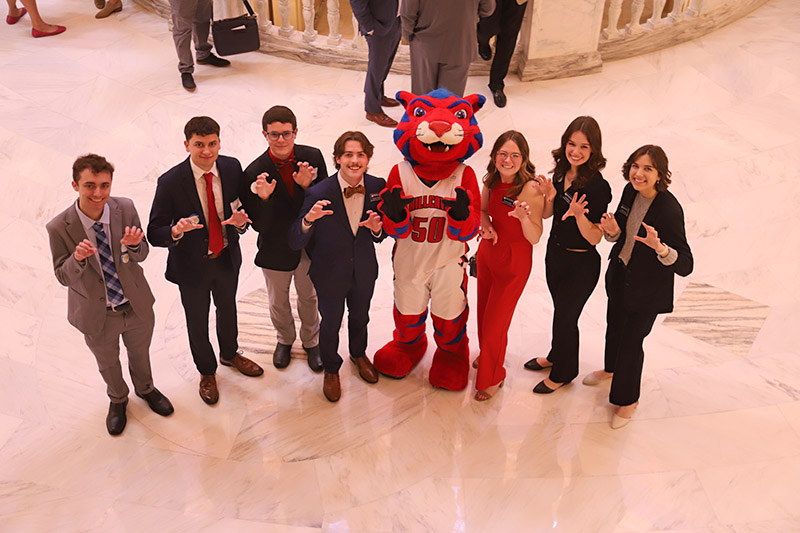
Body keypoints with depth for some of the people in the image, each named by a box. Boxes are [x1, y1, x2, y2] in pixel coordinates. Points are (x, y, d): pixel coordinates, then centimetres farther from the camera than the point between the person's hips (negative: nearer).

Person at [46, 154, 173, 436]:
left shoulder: (125, 208, -18)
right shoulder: (59, 228, -23)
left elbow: (142, 255, -8)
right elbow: (62, 276, -13)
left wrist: (133, 245, -32)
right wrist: (78, 258, -35)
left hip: (137, 306, 2)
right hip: (98, 315, -1)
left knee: (140, 353, 29)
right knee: (108, 363, 26)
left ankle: (145, 388, 61)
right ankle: (117, 399, 58)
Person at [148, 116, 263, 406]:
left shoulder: (232, 167, -13)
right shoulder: (170, 182, -25)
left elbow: (243, 207, 0)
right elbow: (154, 234, -20)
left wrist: (241, 221, -24)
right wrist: (176, 231, -42)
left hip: (228, 258, 4)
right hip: (192, 265, -4)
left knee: (228, 310, 28)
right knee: (197, 323, 19)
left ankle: (230, 354, 58)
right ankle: (206, 371, 47)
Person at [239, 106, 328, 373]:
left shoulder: (312, 157, -16)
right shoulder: (255, 173, -23)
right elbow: (258, 225, -19)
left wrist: (307, 185, -30)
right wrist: (263, 198, -38)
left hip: (309, 244, 1)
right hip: (276, 249, -1)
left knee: (309, 297, 24)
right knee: (278, 302, 23)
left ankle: (311, 341, 51)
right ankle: (285, 339, 53)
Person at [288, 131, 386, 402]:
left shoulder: (377, 187, -16)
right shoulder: (318, 194, -27)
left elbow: (380, 237, -4)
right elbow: (295, 243, -24)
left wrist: (376, 229, -27)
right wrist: (308, 219, -44)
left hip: (364, 272, 3)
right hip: (330, 275, -3)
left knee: (360, 317, 29)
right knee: (330, 324, 20)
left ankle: (358, 353, 60)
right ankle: (331, 369, 49)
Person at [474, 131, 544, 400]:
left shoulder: (531, 189, -26)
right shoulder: (492, 180, -8)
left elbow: (535, 238, -26)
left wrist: (524, 217, -46)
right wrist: (487, 226, -13)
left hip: (513, 261, -6)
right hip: (488, 252, 6)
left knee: (495, 322, 3)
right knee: (484, 311, 22)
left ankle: (492, 378, 28)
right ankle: (487, 356, 51)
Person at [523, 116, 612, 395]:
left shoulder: (597, 186, -25)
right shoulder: (561, 171, -4)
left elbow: (595, 238, -22)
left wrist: (579, 214, -39)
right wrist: (549, 197, -14)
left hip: (580, 265, -7)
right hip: (555, 253, 7)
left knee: (565, 317, 12)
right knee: (560, 310, 26)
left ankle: (563, 373, 36)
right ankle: (556, 355, 51)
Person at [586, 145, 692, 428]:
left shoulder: (669, 209, -30)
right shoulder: (630, 191, -10)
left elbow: (685, 266, -30)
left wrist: (659, 247, -48)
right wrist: (613, 231, -18)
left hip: (648, 289, -6)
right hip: (620, 275, 7)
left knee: (631, 340, 8)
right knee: (615, 327, 26)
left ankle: (628, 400, 32)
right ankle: (612, 368, 57)